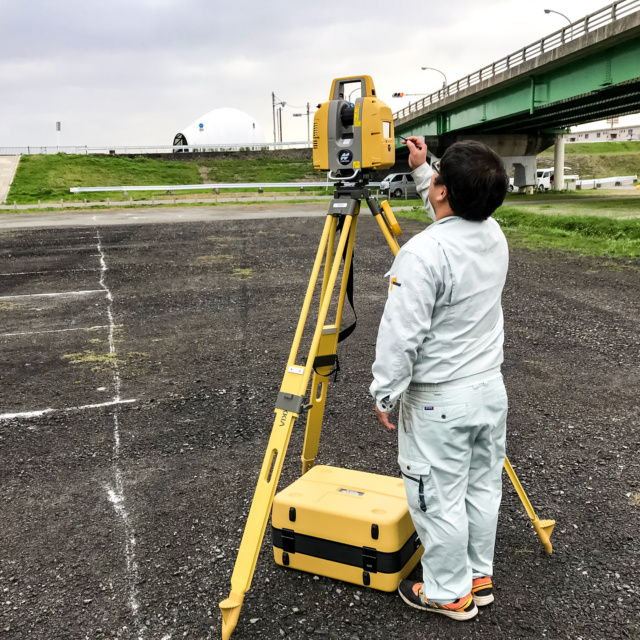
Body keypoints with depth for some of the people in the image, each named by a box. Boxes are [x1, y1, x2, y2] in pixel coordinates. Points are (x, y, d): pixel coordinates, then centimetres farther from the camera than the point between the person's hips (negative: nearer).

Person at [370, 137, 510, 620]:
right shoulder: (494, 234, 0)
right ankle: (479, 576, 38)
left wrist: (384, 395, -9)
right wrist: (419, 168, 24)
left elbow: (400, 336, -22)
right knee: (483, 488, 20)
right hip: (491, 389, 8)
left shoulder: (424, 253, -24)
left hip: (439, 402, -8)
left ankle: (449, 592, 26)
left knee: (439, 499, 9)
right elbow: (455, 214, 25)